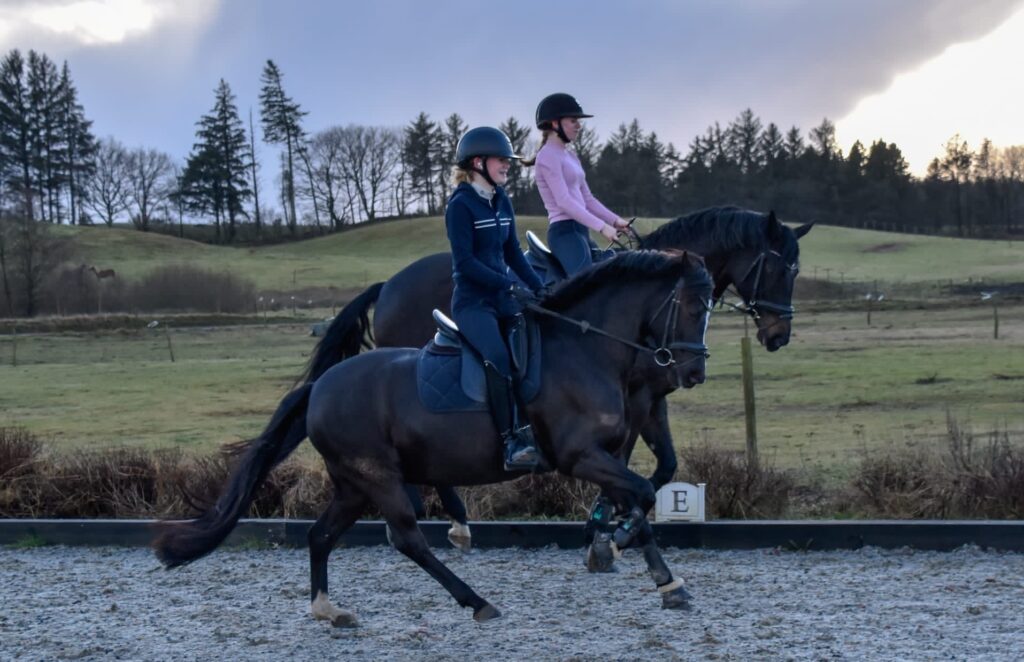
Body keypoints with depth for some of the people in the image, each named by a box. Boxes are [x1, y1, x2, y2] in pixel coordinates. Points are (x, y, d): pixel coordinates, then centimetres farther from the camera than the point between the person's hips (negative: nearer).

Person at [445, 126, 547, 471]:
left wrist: (539, 288, 2)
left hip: (504, 298, 8)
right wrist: (510, 286, -21)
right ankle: (512, 442, -28)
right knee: (499, 357, -29)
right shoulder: (461, 205, -10)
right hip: (472, 301, -8)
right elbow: (464, 261, -16)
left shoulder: (502, 202, 12)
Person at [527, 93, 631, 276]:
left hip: (580, 232, 10)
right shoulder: (548, 156, -8)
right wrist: (601, 226, -21)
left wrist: (615, 220, 8)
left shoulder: (571, 157, 20)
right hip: (564, 231, -10)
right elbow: (563, 201, -18)